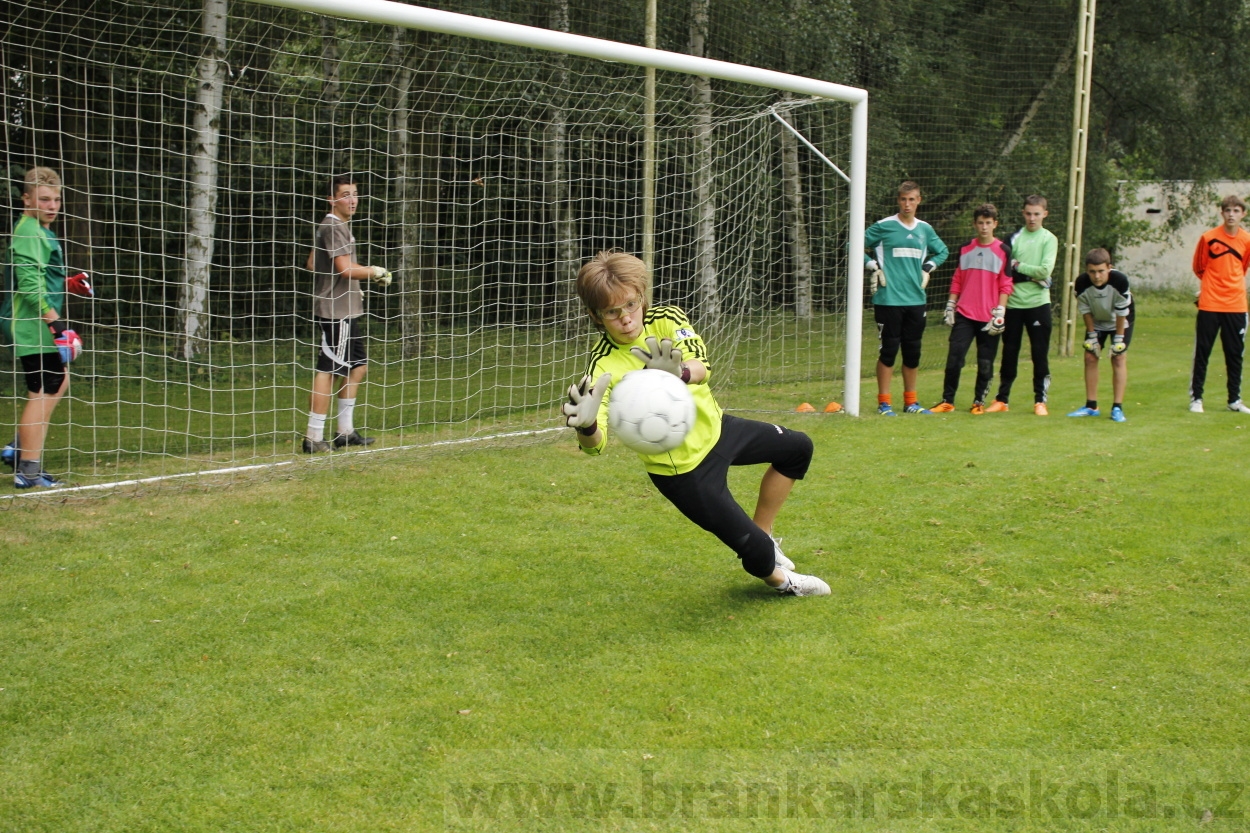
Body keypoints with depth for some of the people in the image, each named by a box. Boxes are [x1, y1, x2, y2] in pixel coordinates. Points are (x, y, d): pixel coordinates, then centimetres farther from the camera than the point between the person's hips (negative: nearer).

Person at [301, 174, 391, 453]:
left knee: (357, 365, 16)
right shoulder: (334, 227, -14)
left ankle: (345, 430, 22)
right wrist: (376, 272, -8)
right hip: (335, 312, -11)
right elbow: (346, 268, -23)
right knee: (328, 370, -9)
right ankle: (313, 437, -7)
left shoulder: (330, 226, 17)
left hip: (346, 311, 11)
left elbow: (312, 263, 23)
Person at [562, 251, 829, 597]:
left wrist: (681, 372, -59)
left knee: (798, 448, 22)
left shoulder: (667, 320, -15)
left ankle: (762, 532, 35)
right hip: (684, 468, -6)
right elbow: (597, 442, -38)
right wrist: (586, 426, -62)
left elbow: (702, 367, -34)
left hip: (715, 428, 6)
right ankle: (778, 579, 33)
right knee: (757, 552, -5)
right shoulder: (604, 366, -26)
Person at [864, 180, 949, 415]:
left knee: (913, 352, 8)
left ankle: (910, 402, 18)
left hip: (916, 299, 5)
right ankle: (884, 402, 4)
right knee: (888, 350, -3)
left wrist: (927, 269, 14)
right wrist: (872, 267, -3)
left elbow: (942, 252, 28)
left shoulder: (925, 229, 11)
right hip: (888, 299, -4)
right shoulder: (884, 227, -2)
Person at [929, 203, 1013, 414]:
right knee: (954, 358, -5)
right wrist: (950, 307, 8)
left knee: (985, 363, 2)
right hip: (964, 315, 2)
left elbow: (1005, 286, 0)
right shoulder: (966, 250, 11)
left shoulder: (1003, 251, 2)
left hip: (989, 318, -2)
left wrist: (1000, 312, -7)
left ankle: (979, 402, 14)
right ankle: (947, 401, 3)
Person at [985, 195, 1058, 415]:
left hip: (1038, 304, -1)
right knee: (1009, 353, 7)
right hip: (1013, 304, 2)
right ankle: (1001, 399, 14)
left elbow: (1045, 270, -10)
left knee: (1040, 354, 1)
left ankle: (1040, 401, 8)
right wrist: (1032, 275, -8)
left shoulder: (1049, 239, 3)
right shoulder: (1013, 238, 8)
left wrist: (1018, 266, -6)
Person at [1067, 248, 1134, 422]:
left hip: (1120, 321, -3)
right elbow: (1085, 310, -12)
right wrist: (1091, 336, -9)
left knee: (1119, 358, -11)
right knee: (1090, 357, -1)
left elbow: (1122, 311, -24)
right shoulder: (1081, 284, -29)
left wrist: (1118, 339, -19)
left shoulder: (1120, 280, -35)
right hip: (1096, 321, 3)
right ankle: (1091, 406, 8)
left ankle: (1117, 408, -9)